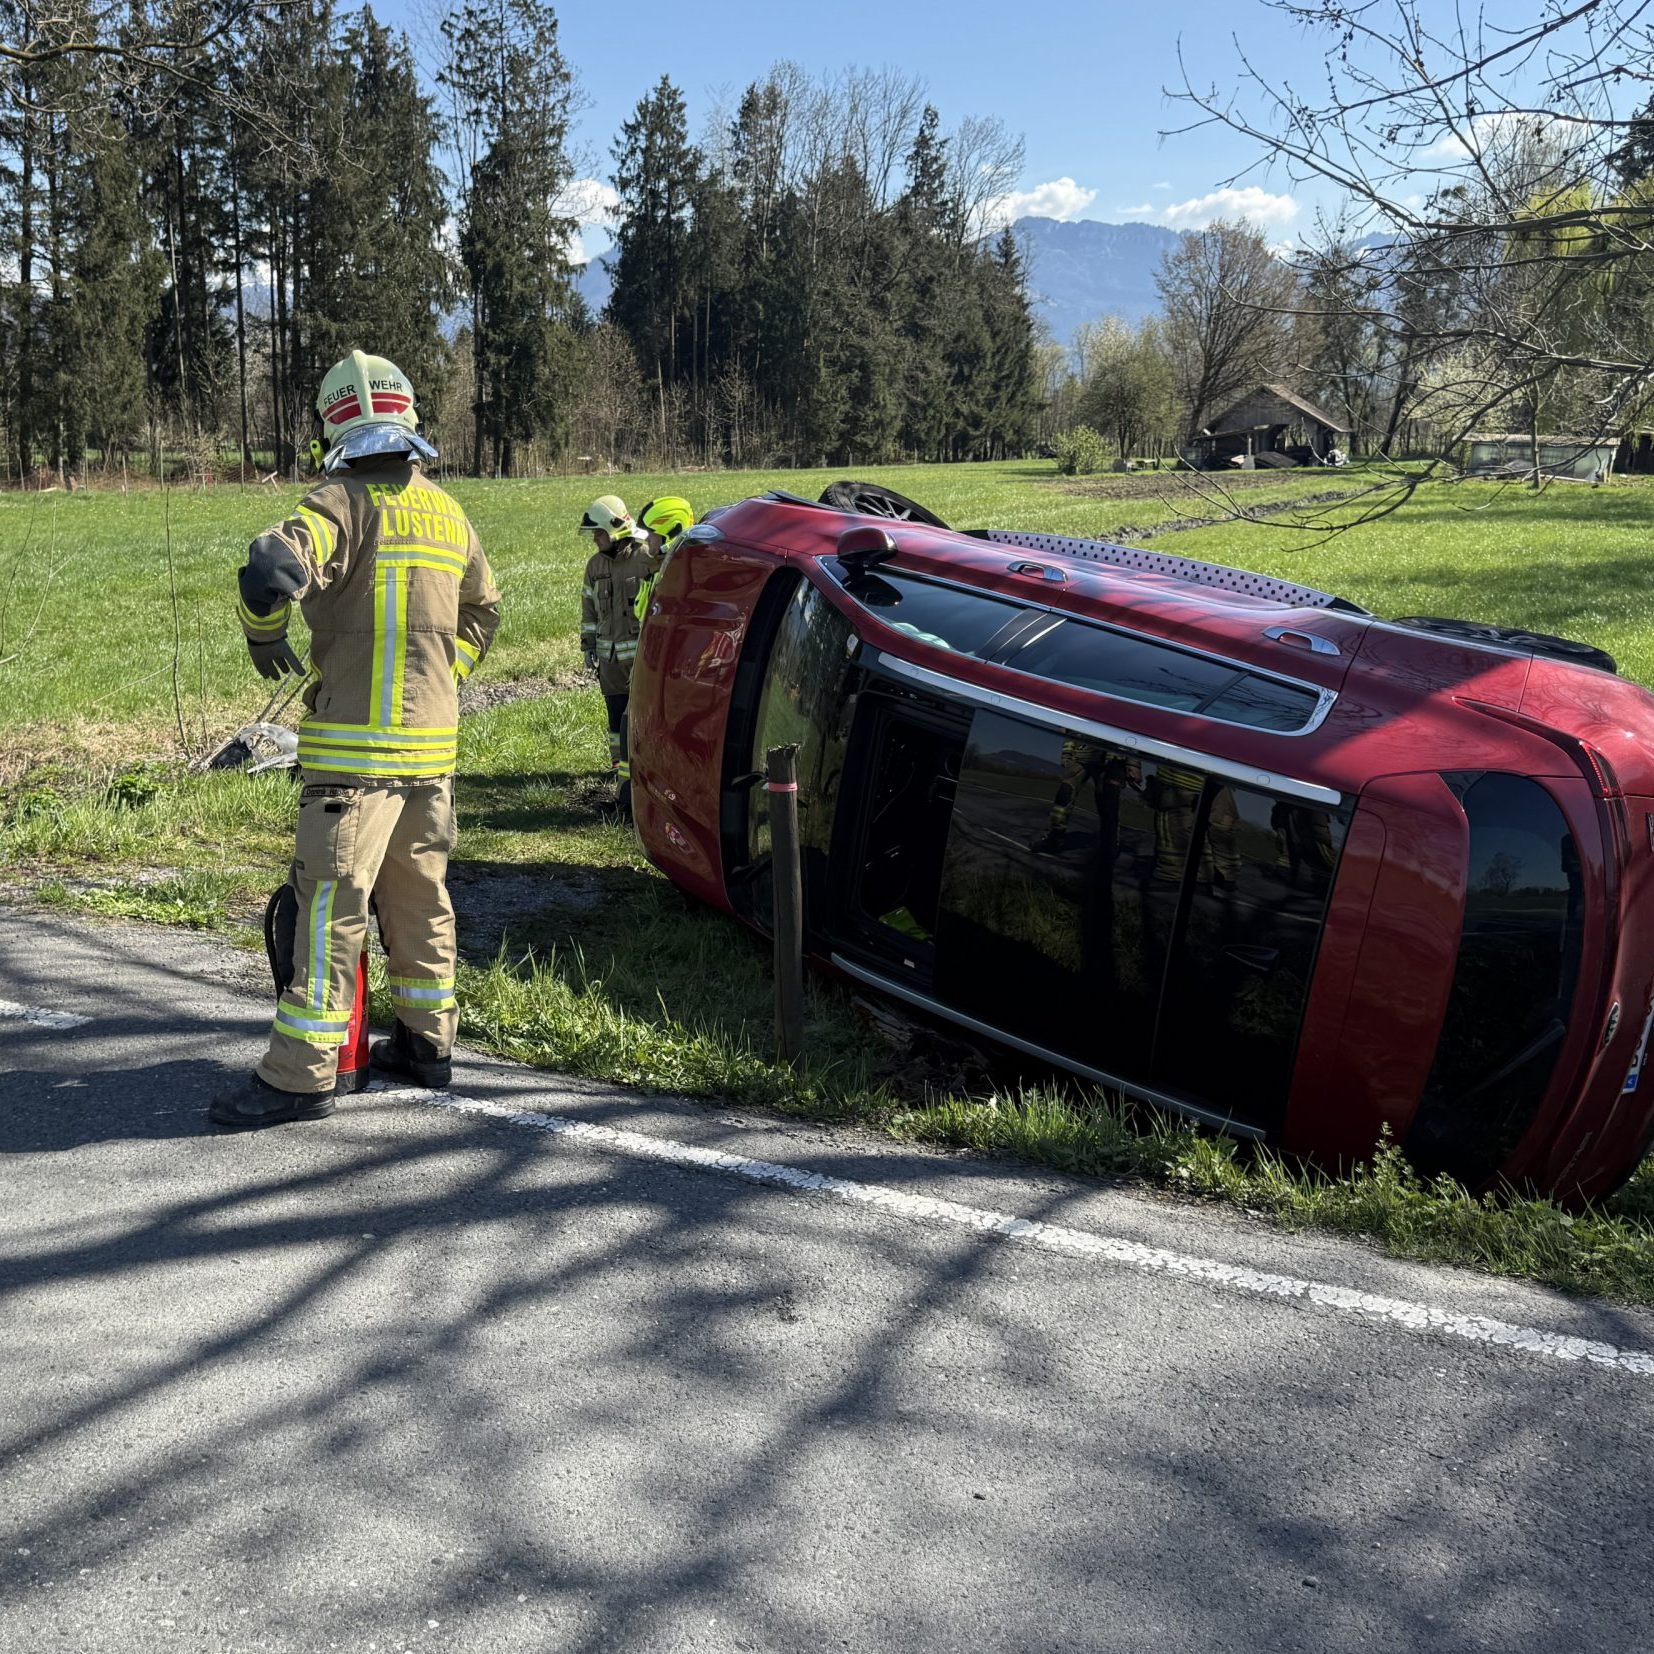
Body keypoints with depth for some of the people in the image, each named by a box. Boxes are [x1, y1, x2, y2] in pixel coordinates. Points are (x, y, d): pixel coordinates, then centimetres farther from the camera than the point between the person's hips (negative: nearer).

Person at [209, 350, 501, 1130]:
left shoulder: (343, 502, -11)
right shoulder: (447, 514, 12)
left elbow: (273, 567, -27)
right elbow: (482, 611, 25)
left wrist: (263, 634, -8)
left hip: (352, 745, -7)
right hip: (431, 742, 7)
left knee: (331, 904, -5)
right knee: (419, 895, 17)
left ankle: (301, 1073, -2)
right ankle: (426, 1040, 27)